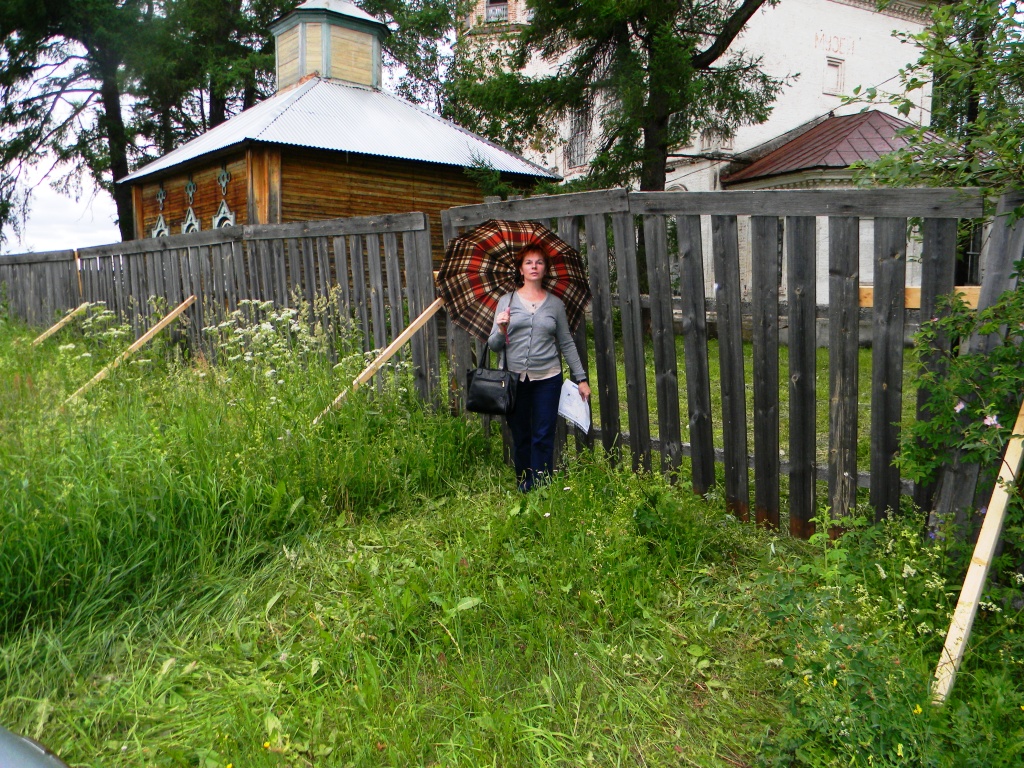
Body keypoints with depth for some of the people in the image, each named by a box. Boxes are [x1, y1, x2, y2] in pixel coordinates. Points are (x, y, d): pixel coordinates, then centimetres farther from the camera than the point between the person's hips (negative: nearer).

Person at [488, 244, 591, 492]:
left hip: (547, 379, 0)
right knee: (520, 438, 7)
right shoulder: (506, 301, 6)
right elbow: (494, 345, 4)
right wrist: (501, 329, -17)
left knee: (543, 438, -1)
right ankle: (522, 490, 20)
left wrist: (581, 379, 8)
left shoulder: (555, 304, 8)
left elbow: (567, 344, 11)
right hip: (515, 379, 0)